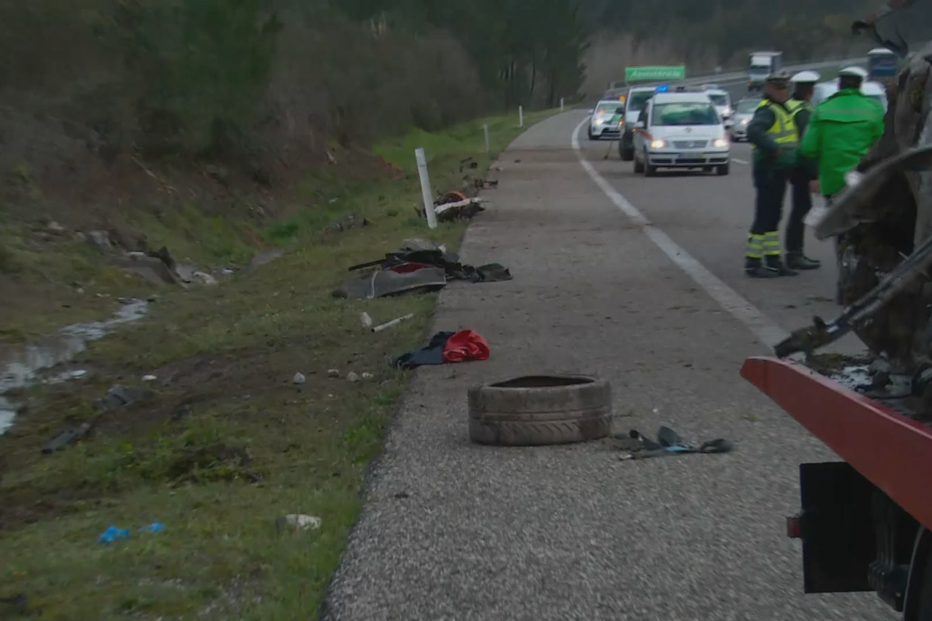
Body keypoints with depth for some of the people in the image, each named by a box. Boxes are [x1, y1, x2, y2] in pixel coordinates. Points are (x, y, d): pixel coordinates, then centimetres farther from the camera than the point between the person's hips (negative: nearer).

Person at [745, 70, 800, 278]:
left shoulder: (782, 110, 18)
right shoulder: (767, 110, -14)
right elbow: (753, 130, -33)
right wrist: (774, 148, -31)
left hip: (778, 171, 10)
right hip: (768, 171, -10)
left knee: (773, 217, 15)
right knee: (764, 217, -7)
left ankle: (773, 260, 23)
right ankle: (752, 263, -1)